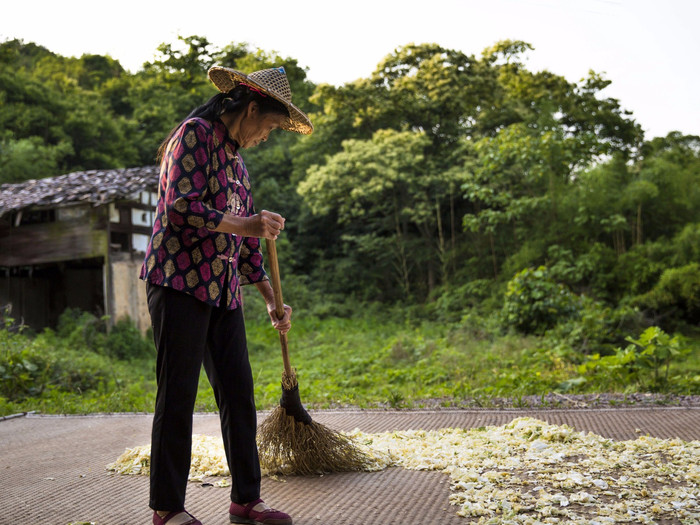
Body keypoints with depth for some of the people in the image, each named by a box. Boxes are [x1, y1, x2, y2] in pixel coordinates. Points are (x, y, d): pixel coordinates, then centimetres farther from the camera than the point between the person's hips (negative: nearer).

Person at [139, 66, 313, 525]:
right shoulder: (195, 134, -3)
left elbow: (246, 237, 23)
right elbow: (181, 207, -16)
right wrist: (245, 225, -18)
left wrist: (272, 301, 21)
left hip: (223, 289, 8)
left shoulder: (236, 159, 22)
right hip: (181, 281, -8)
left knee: (239, 392, 6)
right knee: (178, 394, -4)